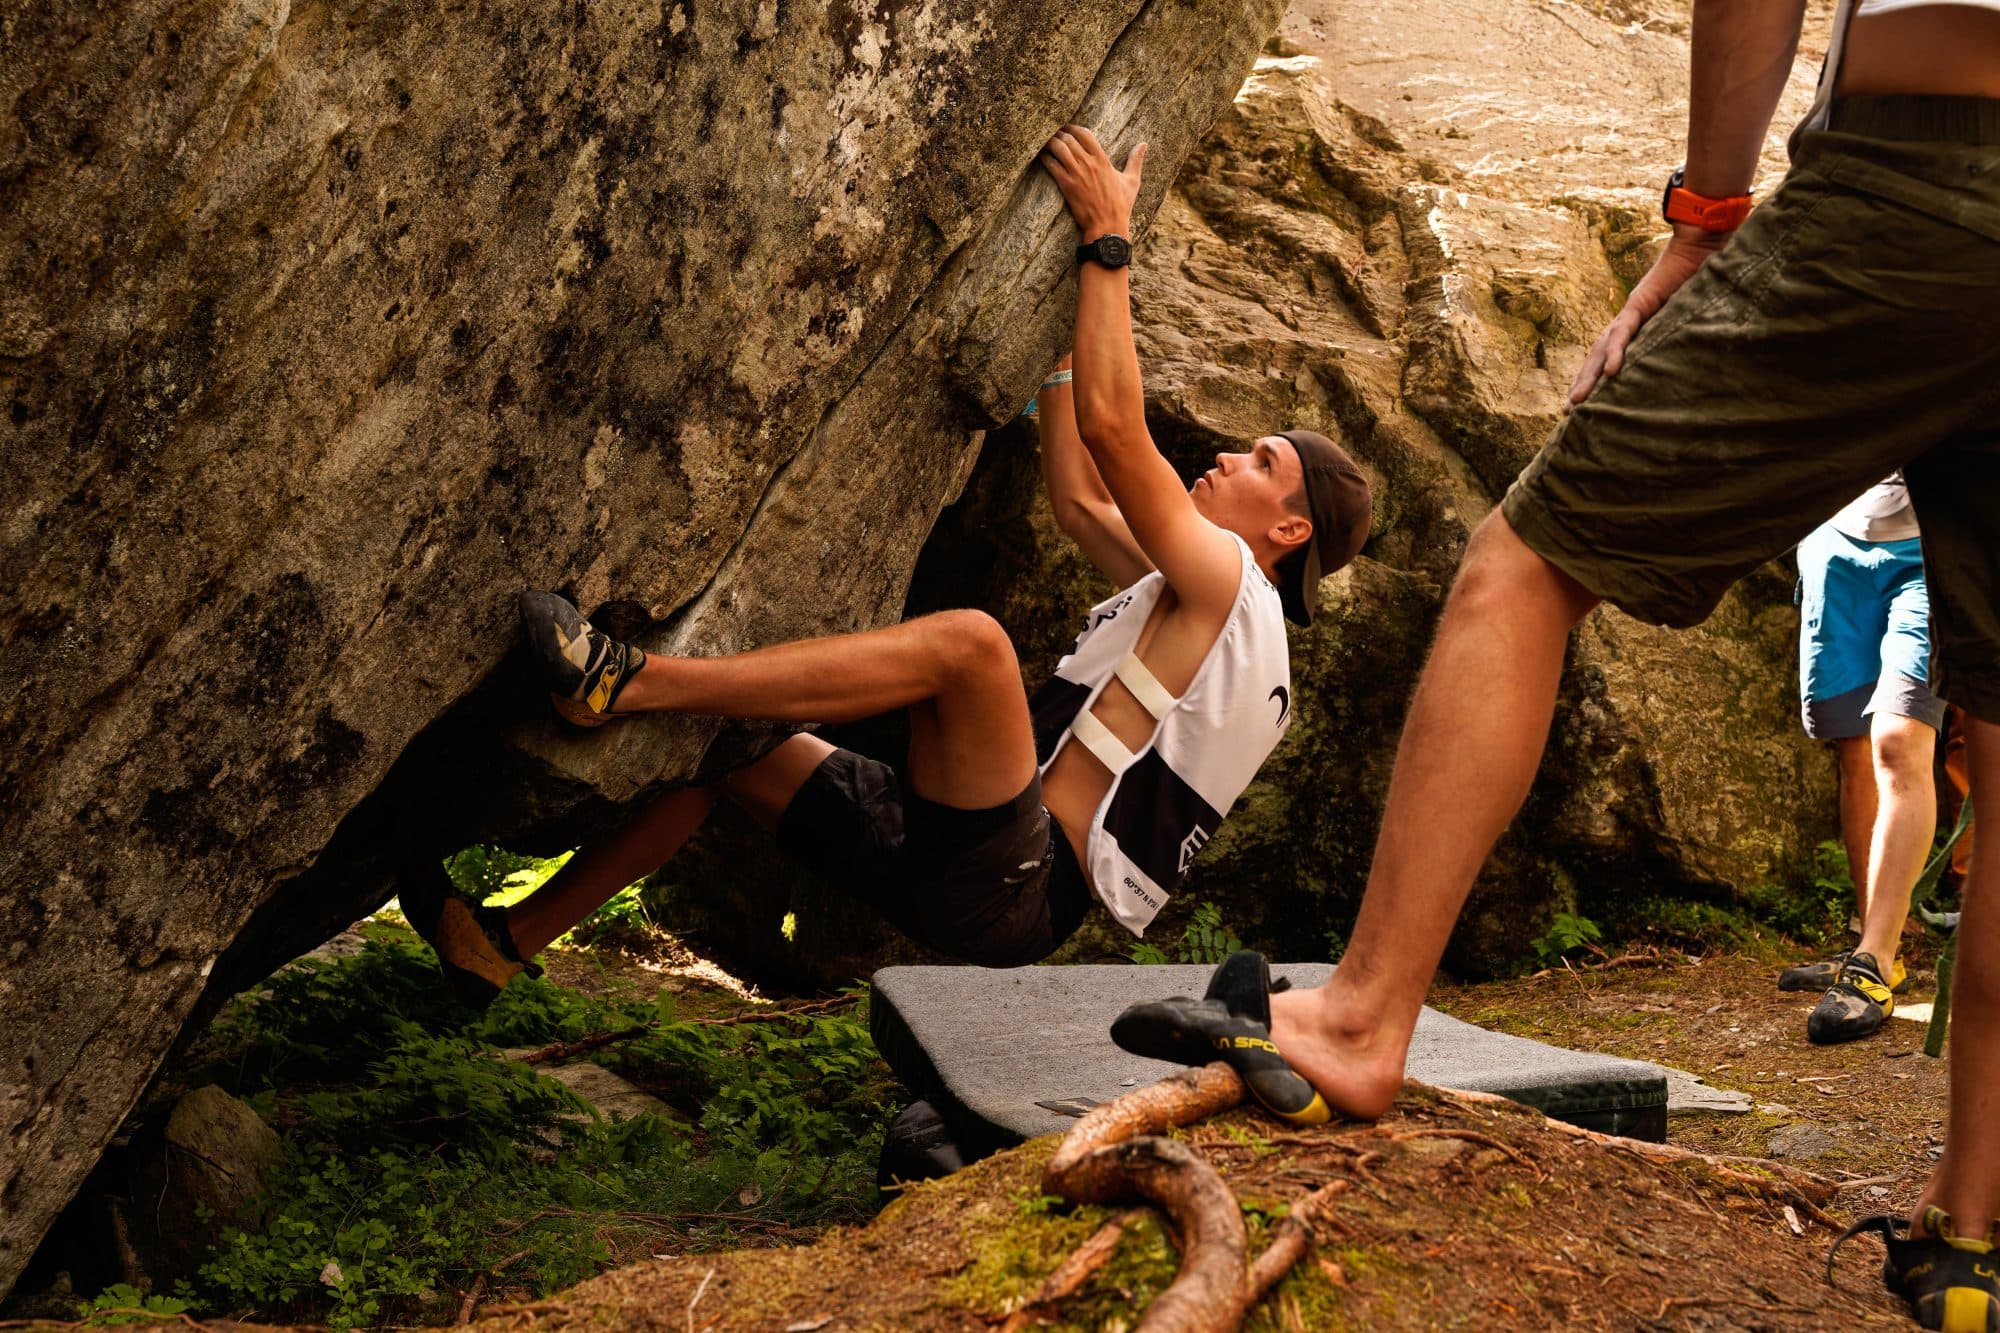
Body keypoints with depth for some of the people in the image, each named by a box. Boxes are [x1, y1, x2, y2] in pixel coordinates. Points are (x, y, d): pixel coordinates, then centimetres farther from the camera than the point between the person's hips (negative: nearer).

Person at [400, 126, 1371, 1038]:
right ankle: (504, 945, 12)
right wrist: (1067, 323, 35)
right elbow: (1078, 500, 32)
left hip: (1011, 887, -10)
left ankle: (626, 682, -36)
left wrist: (1106, 239, -5)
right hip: (957, 873, 10)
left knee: (967, 639, -34)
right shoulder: (1190, 604, 25)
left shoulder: (1234, 586, -3)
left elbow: (1112, 424, -12)